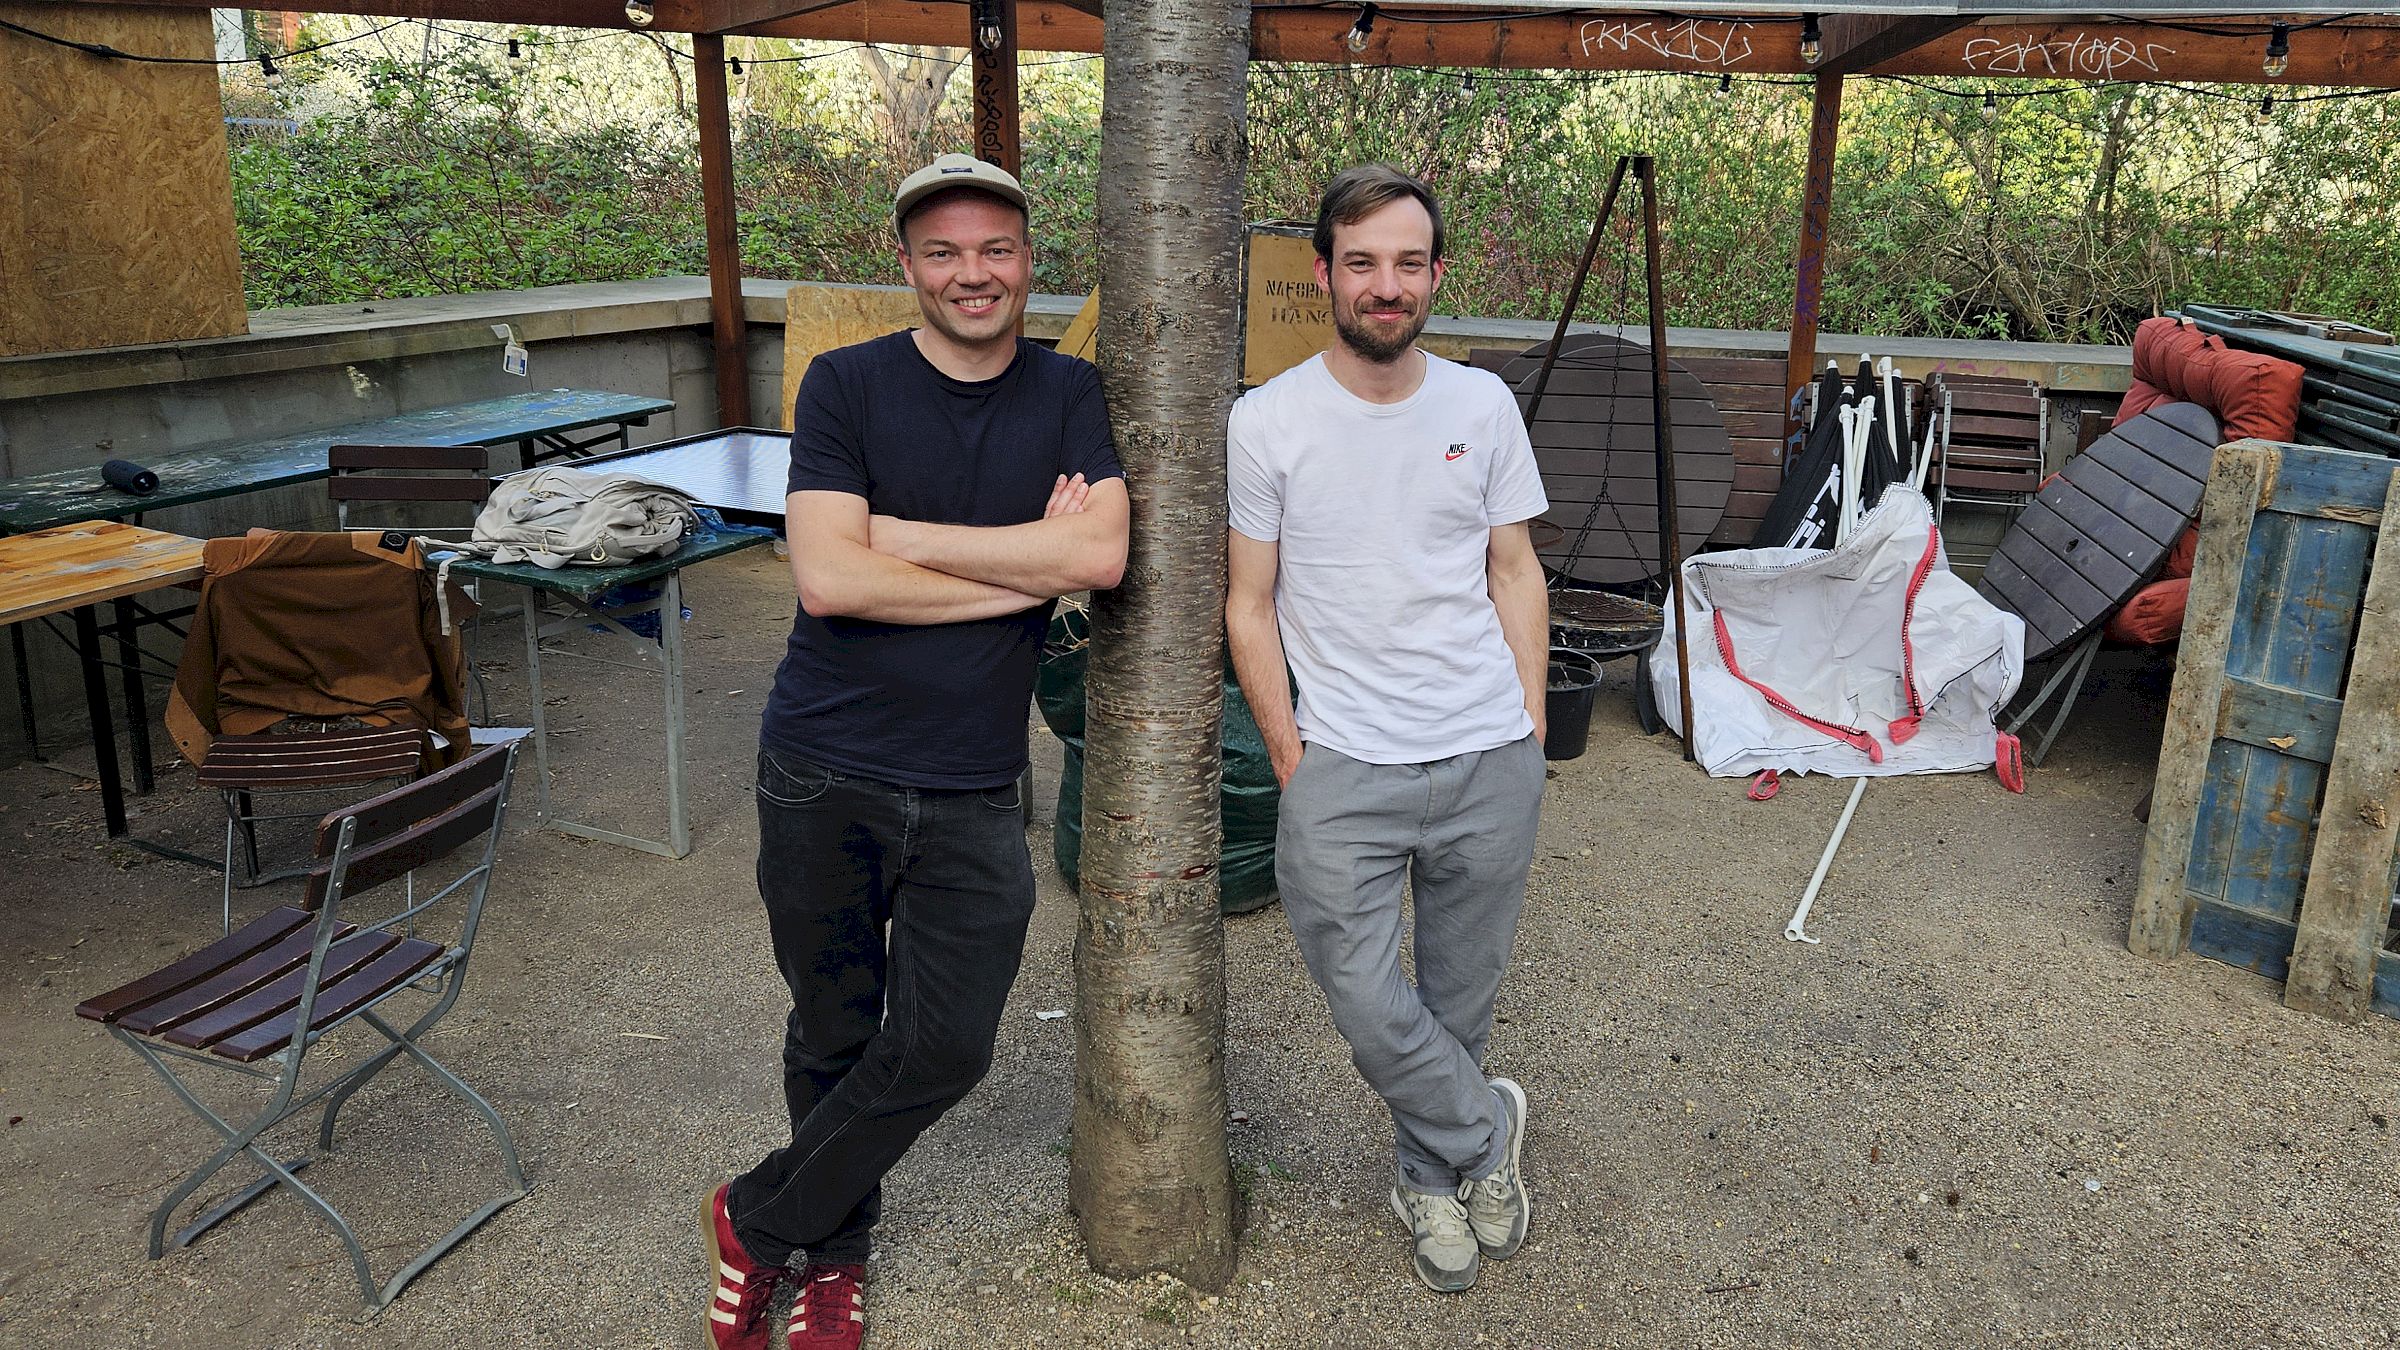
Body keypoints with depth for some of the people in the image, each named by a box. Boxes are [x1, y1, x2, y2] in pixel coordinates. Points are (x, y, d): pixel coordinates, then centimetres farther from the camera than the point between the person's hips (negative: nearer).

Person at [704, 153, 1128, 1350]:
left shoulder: (1071, 396, 3)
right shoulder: (846, 385, -3)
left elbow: (1101, 554, -14)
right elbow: (828, 578, -16)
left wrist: (901, 537, -14)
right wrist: (1029, 568, -14)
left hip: (972, 790, 2)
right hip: (827, 772, -1)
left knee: (943, 1047, 3)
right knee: (834, 1035, 12)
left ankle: (761, 1220, 27)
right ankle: (832, 1249, 38)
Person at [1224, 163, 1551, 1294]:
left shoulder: (1484, 405, 5)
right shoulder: (1266, 421, -3)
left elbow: (1515, 574, 11)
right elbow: (1249, 604, 1)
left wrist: (1529, 729, 7)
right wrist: (1290, 755, -4)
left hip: (1490, 763, 2)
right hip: (1344, 769, -2)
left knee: (1458, 1001, 13)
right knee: (1366, 1003, -9)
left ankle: (1430, 1178, 37)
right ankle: (1486, 1134, 20)